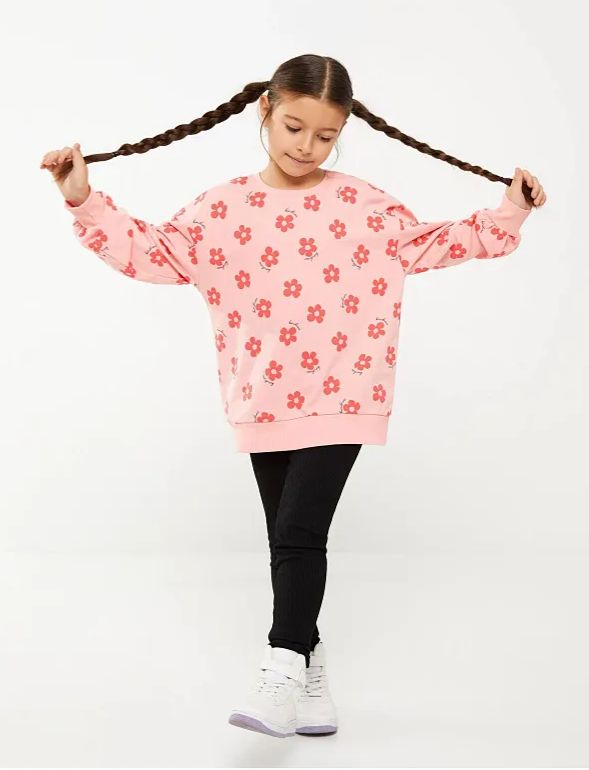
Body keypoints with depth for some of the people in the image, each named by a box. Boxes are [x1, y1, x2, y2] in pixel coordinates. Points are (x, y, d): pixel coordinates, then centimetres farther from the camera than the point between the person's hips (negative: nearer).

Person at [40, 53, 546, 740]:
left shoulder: (365, 205, 2)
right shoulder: (223, 207, 4)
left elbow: (431, 244, 12)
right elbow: (151, 251, 3)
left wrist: (505, 217, 6)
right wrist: (84, 201, -3)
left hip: (339, 399, -3)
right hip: (263, 399, 3)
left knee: (299, 534, -12)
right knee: (287, 540, 11)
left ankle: (284, 675, -5)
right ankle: (309, 660, 27)